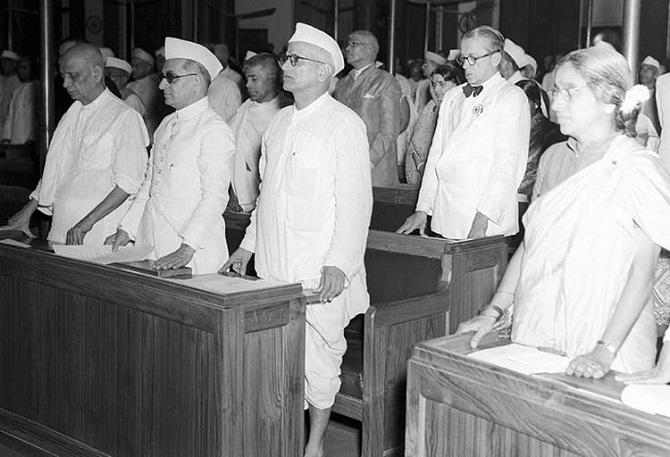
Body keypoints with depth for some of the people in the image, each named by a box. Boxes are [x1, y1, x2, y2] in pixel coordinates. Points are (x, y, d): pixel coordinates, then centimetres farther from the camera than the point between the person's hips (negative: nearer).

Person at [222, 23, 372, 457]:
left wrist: (339, 263, -21)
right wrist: (248, 245, 19)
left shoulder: (345, 125, -8)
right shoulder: (281, 121, 15)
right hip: (273, 266, 7)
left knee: (318, 359, 1)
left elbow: (355, 201, -13)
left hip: (319, 273, -6)